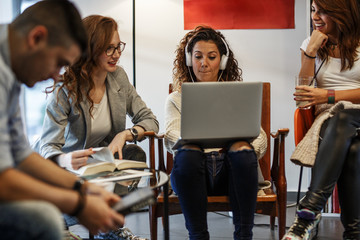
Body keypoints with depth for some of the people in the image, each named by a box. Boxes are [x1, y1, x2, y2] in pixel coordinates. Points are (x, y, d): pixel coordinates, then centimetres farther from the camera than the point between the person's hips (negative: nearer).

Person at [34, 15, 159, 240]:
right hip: (72, 168, -5)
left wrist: (125, 134, -24)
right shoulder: (65, 90, -19)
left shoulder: (118, 77, -4)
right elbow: (47, 147, -24)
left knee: (135, 153, -26)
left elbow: (150, 120, -2)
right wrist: (65, 160, -49)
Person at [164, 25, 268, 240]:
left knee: (241, 149, -33)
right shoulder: (177, 99, 22)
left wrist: (246, 147, -15)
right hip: (193, 173, 0)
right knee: (188, 152, -34)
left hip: (231, 172, 1)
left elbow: (259, 138, 10)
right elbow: (172, 138, 3)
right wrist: (189, 141, -22)